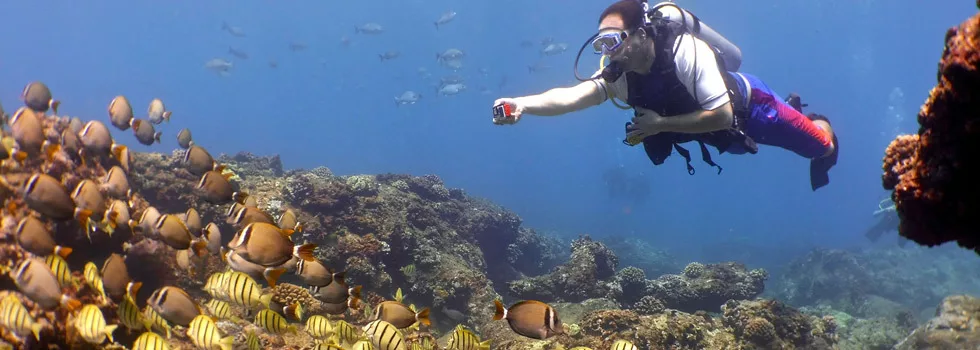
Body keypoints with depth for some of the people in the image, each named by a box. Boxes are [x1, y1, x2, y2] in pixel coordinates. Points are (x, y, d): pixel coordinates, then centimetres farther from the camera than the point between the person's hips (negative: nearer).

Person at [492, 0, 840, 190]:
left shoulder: (685, 51, -41)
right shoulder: (618, 76, -26)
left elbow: (723, 114, -41)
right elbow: (572, 95, -41)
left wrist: (661, 124, -39)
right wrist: (522, 104, -58)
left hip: (746, 102, -5)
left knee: (820, 146, 10)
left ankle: (820, 125, 45)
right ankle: (791, 110, 57)